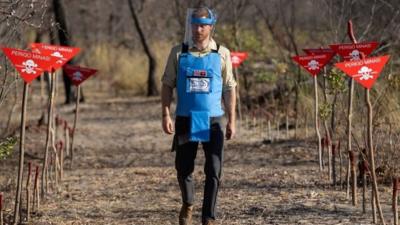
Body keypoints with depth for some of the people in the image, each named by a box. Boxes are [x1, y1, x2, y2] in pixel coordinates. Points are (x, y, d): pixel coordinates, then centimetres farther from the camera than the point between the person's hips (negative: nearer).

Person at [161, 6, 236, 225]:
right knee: (183, 168, 8)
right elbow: (167, 85, 5)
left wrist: (231, 121, 1)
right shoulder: (178, 53, 3)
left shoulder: (222, 54, 3)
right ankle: (187, 204, 35)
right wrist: (166, 114, -5)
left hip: (212, 121, 0)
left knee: (213, 172, -4)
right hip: (185, 120, 0)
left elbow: (229, 89, 6)